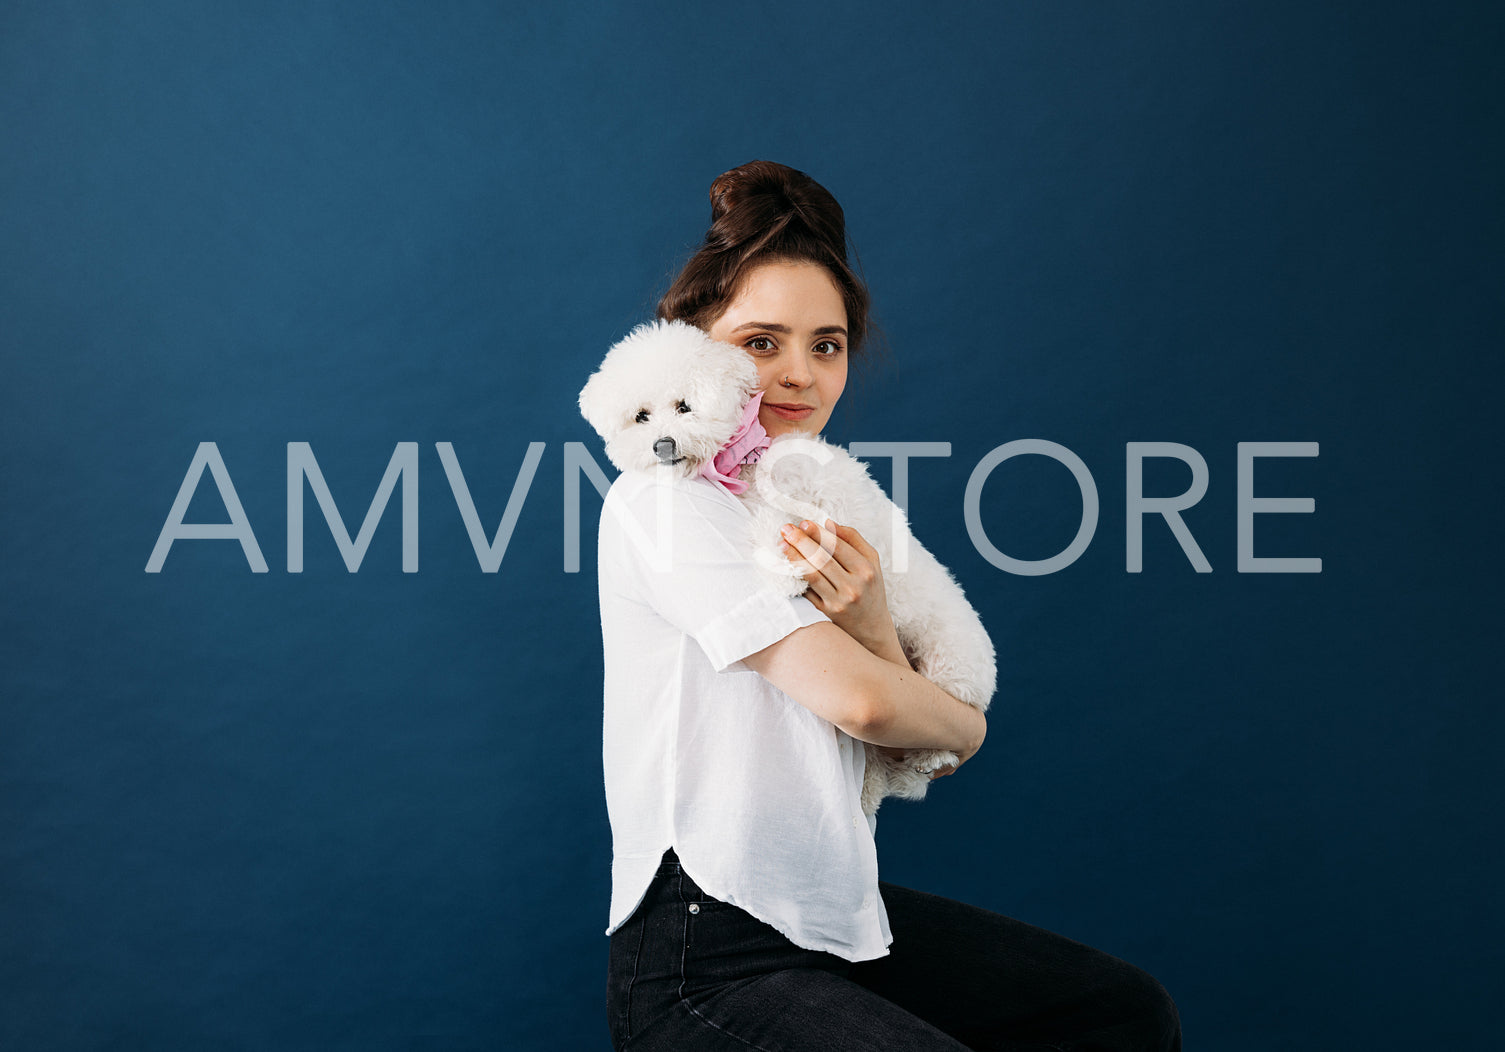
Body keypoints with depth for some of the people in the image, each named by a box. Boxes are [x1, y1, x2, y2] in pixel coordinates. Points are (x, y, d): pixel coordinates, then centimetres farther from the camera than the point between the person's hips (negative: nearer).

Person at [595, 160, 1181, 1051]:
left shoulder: (822, 506, 12)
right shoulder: (665, 502, -12)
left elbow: (910, 759, 5)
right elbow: (859, 701, -19)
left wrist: (872, 627, -15)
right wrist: (965, 725, 2)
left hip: (840, 913, 8)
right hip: (705, 955, -8)